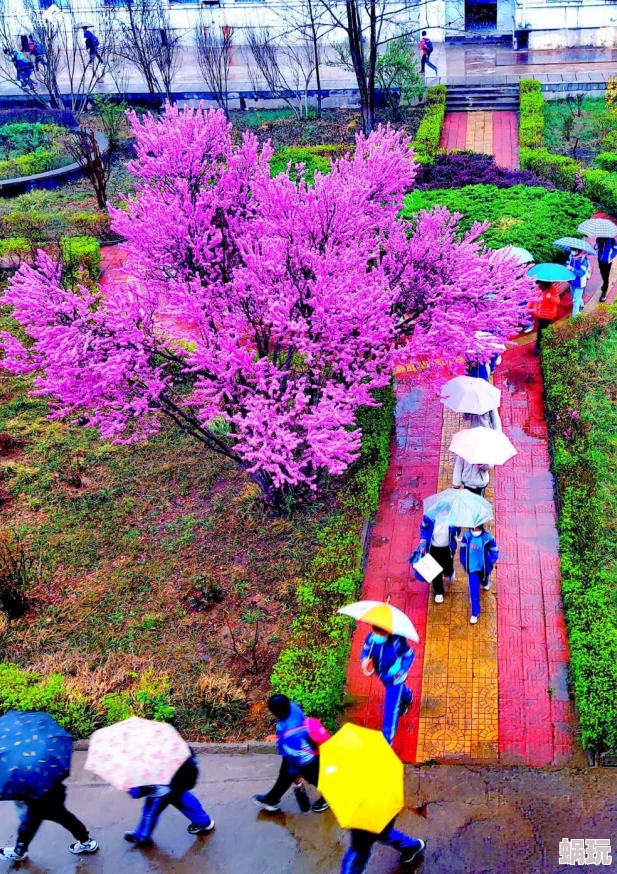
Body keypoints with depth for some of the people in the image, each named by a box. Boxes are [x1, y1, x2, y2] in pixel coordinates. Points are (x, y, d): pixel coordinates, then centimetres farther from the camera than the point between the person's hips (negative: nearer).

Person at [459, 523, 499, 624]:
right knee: (474, 592, -2)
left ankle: (486, 582, 73)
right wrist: (464, 563, 6)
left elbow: (494, 550, -6)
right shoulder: (467, 536, -16)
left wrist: (492, 561, -11)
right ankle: (475, 613, 12)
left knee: (484, 581, 33)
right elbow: (463, 549, -1)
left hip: (484, 567, 1)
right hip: (472, 568, 0)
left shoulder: (487, 537, -21)